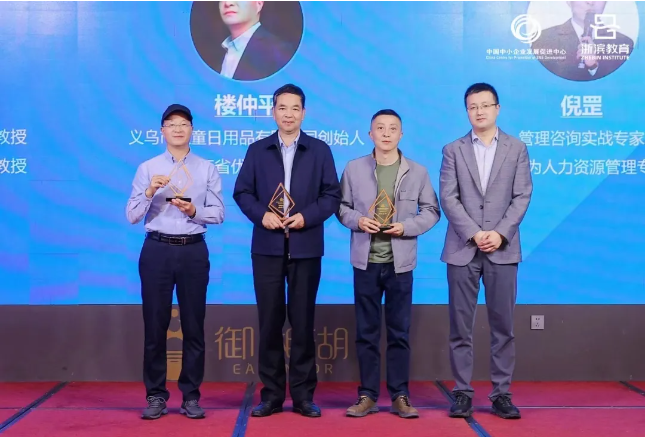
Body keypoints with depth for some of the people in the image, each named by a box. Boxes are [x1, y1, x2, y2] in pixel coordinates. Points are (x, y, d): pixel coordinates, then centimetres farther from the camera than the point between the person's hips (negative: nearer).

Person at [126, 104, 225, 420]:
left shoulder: (207, 168, 5)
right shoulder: (147, 168, 4)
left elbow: (218, 214, 1)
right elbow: (132, 216, 0)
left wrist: (194, 211, -17)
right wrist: (149, 192, -16)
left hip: (193, 251, 0)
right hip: (157, 250, 0)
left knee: (193, 325, 5)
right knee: (154, 324, 4)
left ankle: (191, 395, 14)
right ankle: (155, 395, 15)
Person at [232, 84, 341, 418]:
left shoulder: (320, 150, 6)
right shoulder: (257, 150, 9)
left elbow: (332, 195, 2)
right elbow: (242, 192, 6)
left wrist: (307, 216, -13)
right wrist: (261, 214, -11)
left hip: (305, 247, -1)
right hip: (267, 247, 1)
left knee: (303, 321, 4)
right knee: (269, 321, 4)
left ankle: (303, 394, 12)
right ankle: (271, 394, 12)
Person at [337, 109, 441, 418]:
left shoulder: (417, 171, 3)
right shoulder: (354, 168, 3)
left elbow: (431, 211, 4)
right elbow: (341, 206, 6)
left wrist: (407, 227, -12)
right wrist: (357, 220, -13)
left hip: (400, 262, 0)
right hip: (365, 261, 0)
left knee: (399, 332, 5)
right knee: (366, 332, 6)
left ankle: (400, 396, 13)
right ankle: (367, 395, 14)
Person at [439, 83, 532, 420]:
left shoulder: (517, 148, 8)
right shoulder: (453, 150, 7)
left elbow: (522, 196, 1)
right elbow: (448, 198, -2)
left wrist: (500, 233, -11)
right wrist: (474, 234, -13)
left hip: (503, 249, 0)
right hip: (462, 249, 0)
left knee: (503, 325, 2)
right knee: (460, 325, 1)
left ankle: (501, 394, 10)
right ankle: (462, 392, 9)